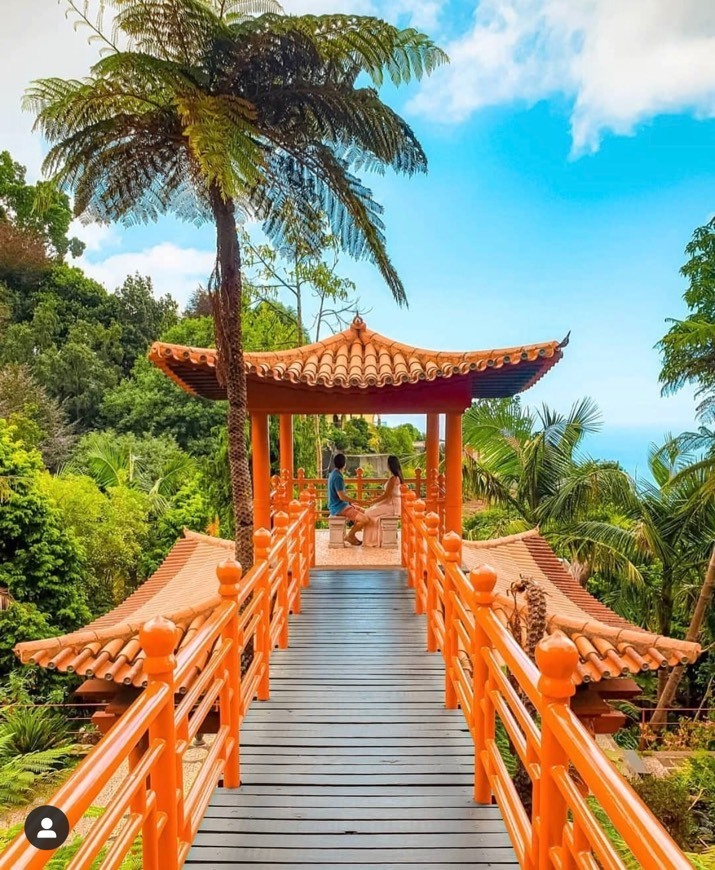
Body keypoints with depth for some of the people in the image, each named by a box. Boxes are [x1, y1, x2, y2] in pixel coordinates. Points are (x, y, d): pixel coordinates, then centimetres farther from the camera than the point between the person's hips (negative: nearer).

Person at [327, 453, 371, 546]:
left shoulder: (334, 474, 9)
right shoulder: (337, 477, -21)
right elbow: (342, 497, -23)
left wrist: (351, 503, 10)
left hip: (340, 505, 10)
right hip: (339, 508, -10)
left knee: (364, 512, 17)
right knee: (365, 520, -18)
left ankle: (352, 534, 17)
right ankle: (350, 535, 2)